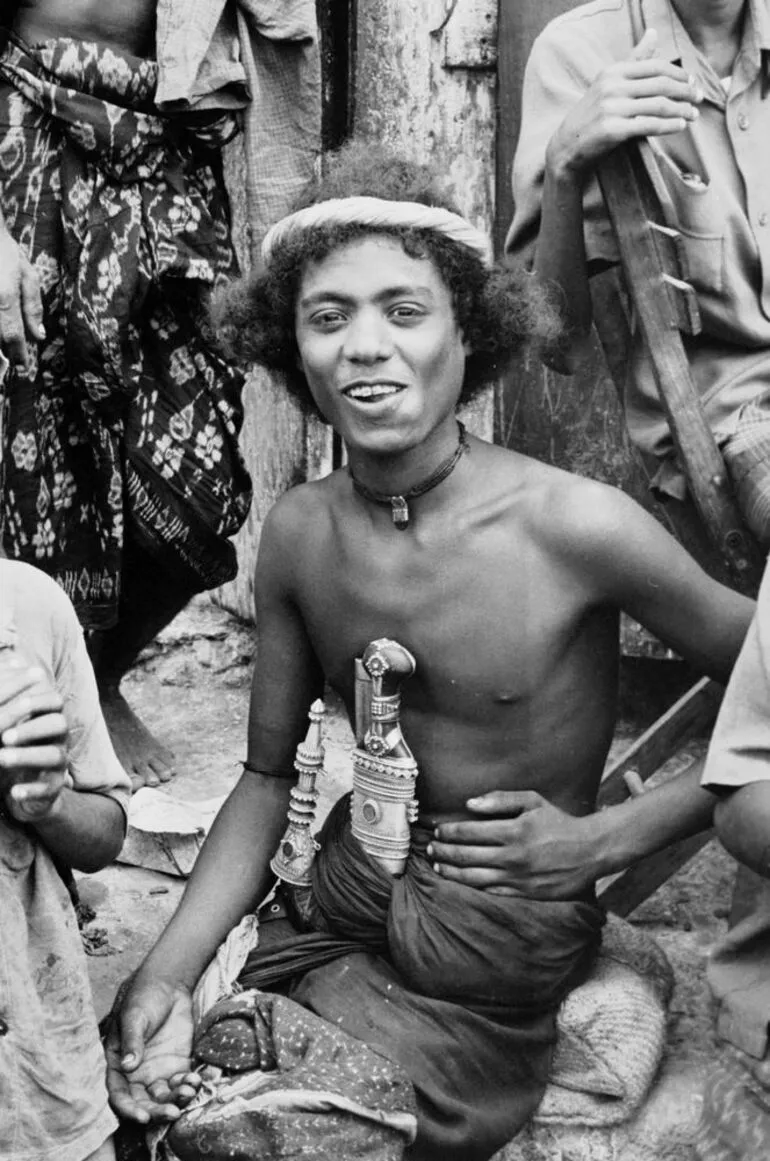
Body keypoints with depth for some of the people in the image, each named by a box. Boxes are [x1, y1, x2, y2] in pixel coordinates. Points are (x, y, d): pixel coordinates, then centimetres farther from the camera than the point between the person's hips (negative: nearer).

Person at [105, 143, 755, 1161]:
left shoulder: (576, 528, -21)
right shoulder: (298, 534, -5)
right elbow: (268, 777, 3)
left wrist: (605, 838, -14)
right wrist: (169, 972, -8)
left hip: (484, 984, -4)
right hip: (337, 915, 4)